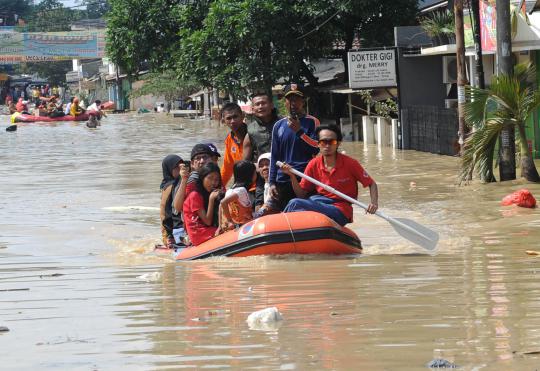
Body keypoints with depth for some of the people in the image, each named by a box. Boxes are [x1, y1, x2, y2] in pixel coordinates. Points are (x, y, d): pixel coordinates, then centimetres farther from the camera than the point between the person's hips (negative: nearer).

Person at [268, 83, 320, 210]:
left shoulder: (312, 122, 3)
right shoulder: (279, 126, 13)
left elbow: (317, 148, -8)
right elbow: (274, 156, 15)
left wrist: (299, 131, -16)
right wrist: (272, 182, 9)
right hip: (283, 180, 4)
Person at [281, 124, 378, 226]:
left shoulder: (350, 164, -6)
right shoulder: (314, 164, 4)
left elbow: (371, 184, 2)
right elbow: (301, 194, 8)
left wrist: (374, 203, -16)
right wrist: (292, 176, -8)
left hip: (340, 213, -4)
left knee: (295, 204, -28)